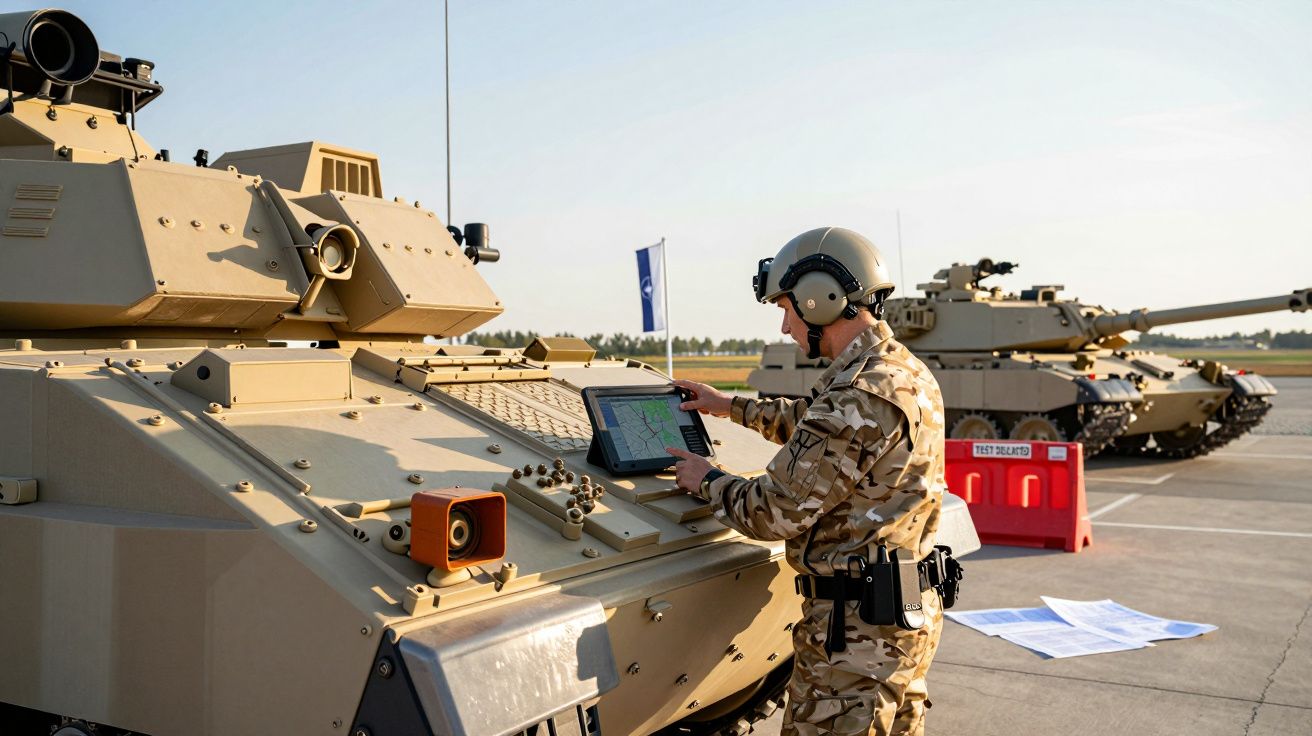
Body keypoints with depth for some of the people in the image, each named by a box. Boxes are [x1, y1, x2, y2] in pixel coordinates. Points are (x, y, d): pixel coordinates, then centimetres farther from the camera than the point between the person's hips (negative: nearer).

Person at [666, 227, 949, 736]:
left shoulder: (857, 397, -25)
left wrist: (706, 481, -3)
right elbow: (813, 421, 25)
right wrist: (731, 406, 31)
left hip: (855, 628, -10)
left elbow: (776, 514, -21)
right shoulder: (907, 371, 8)